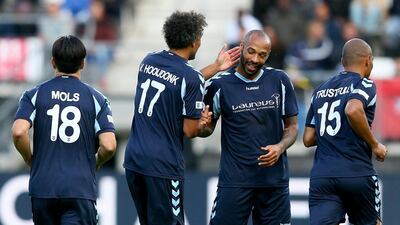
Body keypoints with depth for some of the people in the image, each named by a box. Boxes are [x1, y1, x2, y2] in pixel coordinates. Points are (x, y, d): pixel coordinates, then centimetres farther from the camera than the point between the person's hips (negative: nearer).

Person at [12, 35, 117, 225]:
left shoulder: (35, 95, 4)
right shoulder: (96, 99, 3)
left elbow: (19, 132, -12)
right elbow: (109, 145, -7)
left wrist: (30, 160, 7)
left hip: (43, 187, 2)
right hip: (81, 188, -2)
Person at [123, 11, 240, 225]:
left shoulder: (148, 61, 7)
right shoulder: (191, 77, -13)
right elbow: (189, 131, -10)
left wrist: (216, 67, 29)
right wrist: (202, 121, 11)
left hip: (134, 159, 7)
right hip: (163, 166, -7)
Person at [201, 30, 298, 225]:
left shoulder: (279, 81, 3)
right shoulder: (220, 85, -2)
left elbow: (291, 126, 10)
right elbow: (208, 128, 9)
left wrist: (280, 147, -10)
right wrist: (201, 126, -15)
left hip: (274, 178, 2)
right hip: (234, 178, -2)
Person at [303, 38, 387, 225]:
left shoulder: (320, 91, 18)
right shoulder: (365, 85, -2)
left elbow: (308, 139, 16)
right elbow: (353, 110, -24)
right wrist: (374, 145, -12)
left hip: (321, 175, 4)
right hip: (357, 173, -4)